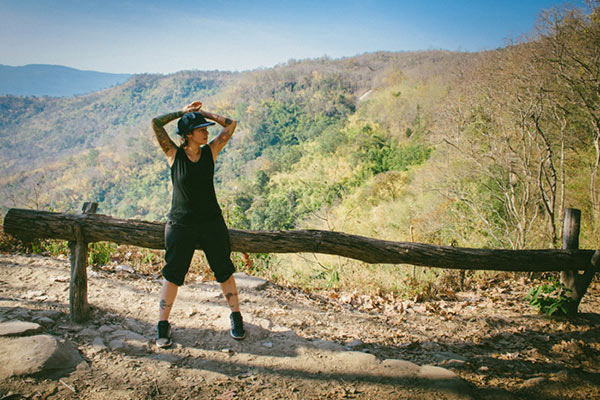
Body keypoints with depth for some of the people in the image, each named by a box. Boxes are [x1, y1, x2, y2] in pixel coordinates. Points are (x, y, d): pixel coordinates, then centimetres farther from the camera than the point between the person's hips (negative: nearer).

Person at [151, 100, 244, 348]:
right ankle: (163, 325, 19)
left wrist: (205, 114, 2)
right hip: (180, 225, -2)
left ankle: (236, 317, 24)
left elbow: (231, 125, 4)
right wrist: (183, 112, -2)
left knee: (224, 270, 8)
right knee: (172, 274, 5)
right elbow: (156, 123, -11)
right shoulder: (174, 154, -5)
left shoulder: (210, 151, 0)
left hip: (212, 223, 2)